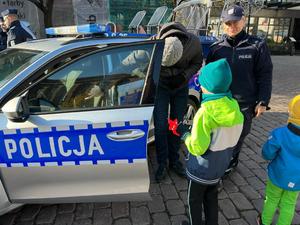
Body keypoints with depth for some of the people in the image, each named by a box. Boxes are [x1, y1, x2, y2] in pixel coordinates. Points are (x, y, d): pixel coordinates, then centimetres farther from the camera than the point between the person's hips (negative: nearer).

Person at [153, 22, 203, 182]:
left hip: (181, 87, 2)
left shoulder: (194, 43, -26)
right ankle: (162, 163, 15)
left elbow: (197, 63, -6)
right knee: (161, 126, -5)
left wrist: (184, 76, -25)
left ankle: (174, 161, 27)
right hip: (161, 87, -1)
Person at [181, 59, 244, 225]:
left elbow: (198, 148, -29)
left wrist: (186, 136, -13)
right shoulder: (234, 108, -10)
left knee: (194, 200, 19)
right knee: (211, 196, 28)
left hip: (201, 169, -6)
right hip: (220, 166, 6)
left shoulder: (205, 113, -31)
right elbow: (229, 136, 4)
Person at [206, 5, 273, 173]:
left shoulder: (257, 46, -4)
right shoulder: (216, 47, 1)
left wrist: (263, 101, -7)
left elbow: (265, 76, -2)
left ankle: (230, 162, 39)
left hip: (244, 104, -1)